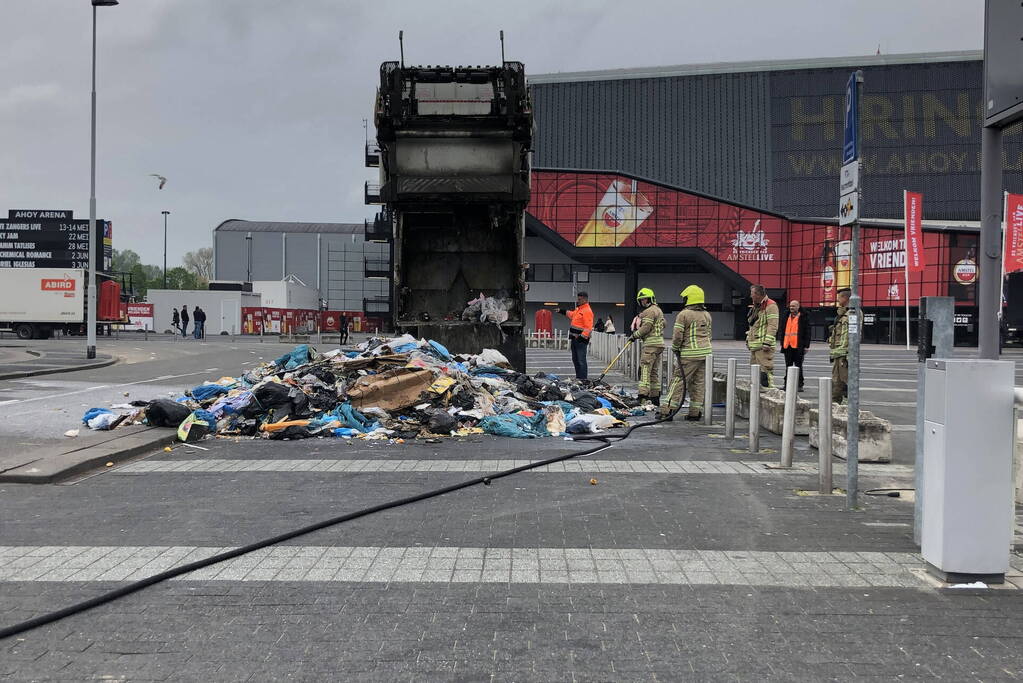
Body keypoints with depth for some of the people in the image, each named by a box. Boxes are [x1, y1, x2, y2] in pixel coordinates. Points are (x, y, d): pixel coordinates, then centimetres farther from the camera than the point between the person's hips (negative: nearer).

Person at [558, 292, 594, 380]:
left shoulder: (587, 311, -15)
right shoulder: (578, 309, 15)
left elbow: (588, 327, -21)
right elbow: (572, 314, 38)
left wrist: (582, 337, -25)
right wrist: (562, 311, 31)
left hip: (581, 340, -10)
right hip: (574, 338, 10)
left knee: (581, 360, -9)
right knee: (575, 359, 16)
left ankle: (582, 379, -7)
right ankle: (578, 377, 24)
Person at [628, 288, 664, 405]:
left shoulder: (649, 311, -9)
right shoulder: (659, 310, 22)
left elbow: (646, 328, -16)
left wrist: (635, 335, -3)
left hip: (651, 344, -10)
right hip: (660, 343, 10)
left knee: (645, 369, -13)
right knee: (654, 371, 13)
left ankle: (643, 395, -20)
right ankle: (655, 397, 15)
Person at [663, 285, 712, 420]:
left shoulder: (684, 314, -9)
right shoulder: (706, 315, 14)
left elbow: (677, 335, -11)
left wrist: (675, 348, 5)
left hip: (689, 354, -7)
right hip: (705, 353, 7)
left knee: (679, 381, -4)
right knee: (698, 383, 10)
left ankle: (669, 410, -5)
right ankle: (695, 412, 10)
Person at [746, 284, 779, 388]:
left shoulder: (770, 306, -11)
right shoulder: (755, 307, 20)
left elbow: (773, 326, -17)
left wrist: (767, 342, -22)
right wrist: (748, 339, 25)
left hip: (763, 345, -10)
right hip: (754, 345, 10)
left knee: (765, 368, -13)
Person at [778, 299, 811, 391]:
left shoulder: (803, 318, -3)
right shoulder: (786, 317, 13)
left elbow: (807, 332, -3)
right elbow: (781, 329, 20)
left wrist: (806, 346, -8)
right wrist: (782, 343, 13)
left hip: (798, 346, -5)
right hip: (787, 346, 5)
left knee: (798, 366, 1)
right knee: (788, 366, 10)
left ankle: (800, 385, 6)